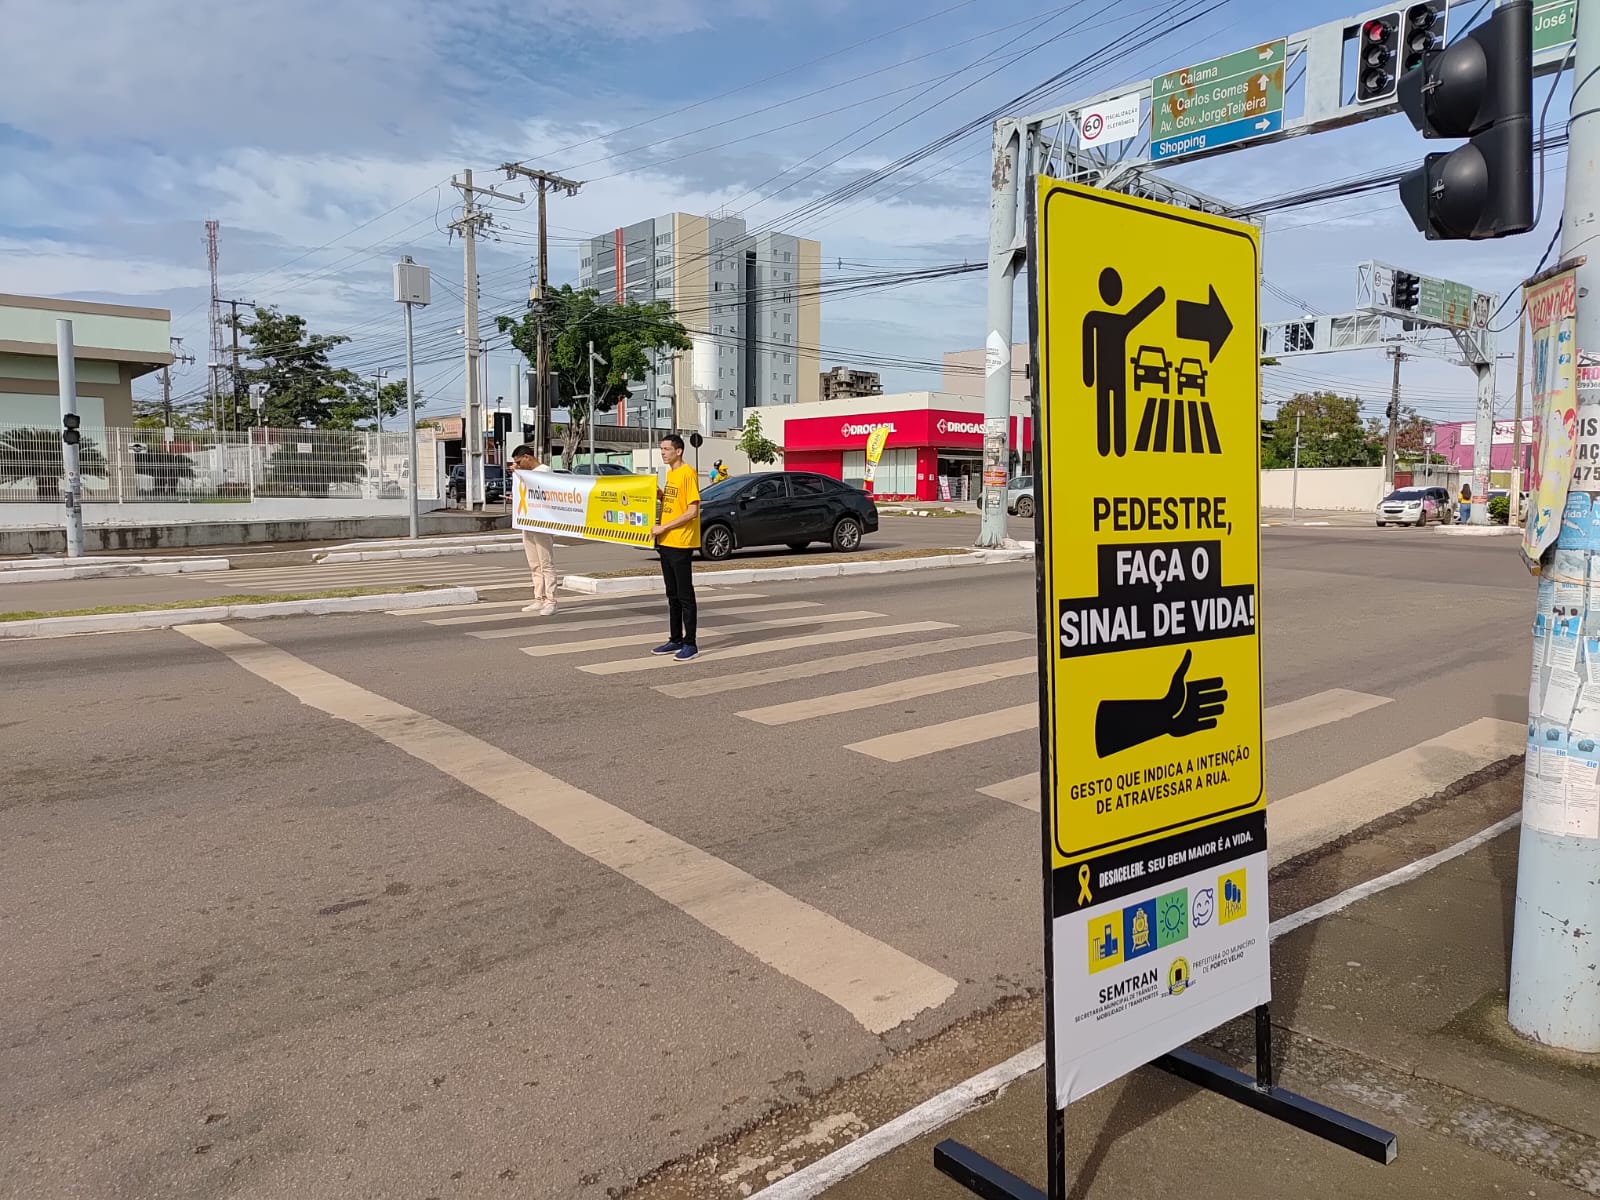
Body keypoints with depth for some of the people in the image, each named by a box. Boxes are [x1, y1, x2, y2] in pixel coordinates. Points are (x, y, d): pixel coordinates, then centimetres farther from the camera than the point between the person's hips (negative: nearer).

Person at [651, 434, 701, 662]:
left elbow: (692, 511, -18)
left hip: (681, 543, -9)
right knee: (672, 594, 13)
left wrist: (663, 527, -17)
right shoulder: (670, 474, 15)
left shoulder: (688, 473, -12)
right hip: (666, 542, 9)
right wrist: (660, 495, 6)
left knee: (685, 595, -3)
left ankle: (690, 643, 2)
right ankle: (675, 640, 21)